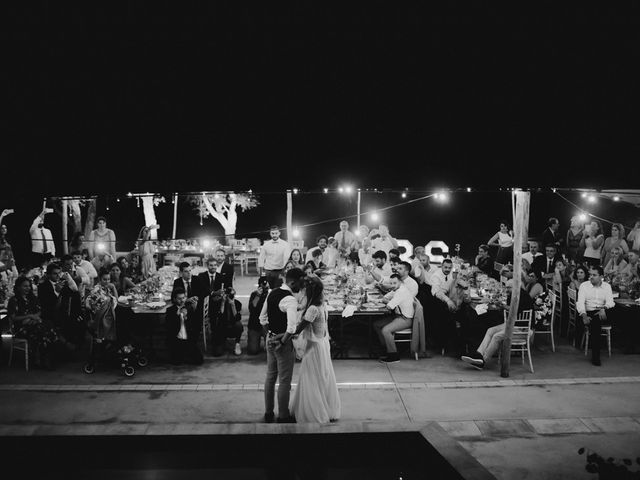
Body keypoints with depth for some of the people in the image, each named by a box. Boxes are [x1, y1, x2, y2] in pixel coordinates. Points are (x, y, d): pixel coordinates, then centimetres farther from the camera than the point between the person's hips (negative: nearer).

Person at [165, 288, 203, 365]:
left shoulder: (190, 308, 5)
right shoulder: (170, 310, 1)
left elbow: (198, 325, 0)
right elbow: (169, 327, -12)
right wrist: (177, 314, -21)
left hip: (189, 341, 1)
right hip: (176, 341, -1)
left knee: (199, 360, -9)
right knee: (176, 362, -16)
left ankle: (185, 357, 19)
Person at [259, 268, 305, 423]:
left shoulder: (272, 293, 4)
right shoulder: (290, 300, -23)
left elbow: (262, 318, 12)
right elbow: (292, 328, -34)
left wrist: (268, 335, 16)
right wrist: (283, 342, -21)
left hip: (270, 339, 8)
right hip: (282, 342, -8)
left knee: (270, 376, 19)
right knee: (284, 381, 6)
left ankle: (268, 412, 32)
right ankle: (283, 416, 19)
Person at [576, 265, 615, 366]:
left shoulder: (607, 286, 11)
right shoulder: (584, 285, 5)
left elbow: (610, 302, 1)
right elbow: (580, 302, -5)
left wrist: (604, 308, -22)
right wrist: (584, 316, -22)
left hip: (602, 313, 2)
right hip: (589, 313, -2)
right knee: (595, 323, -31)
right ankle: (595, 357, -27)